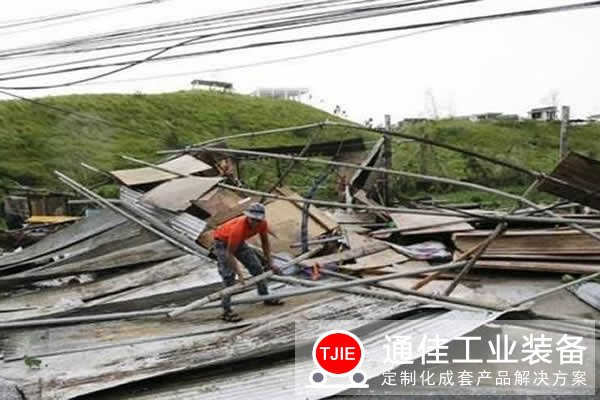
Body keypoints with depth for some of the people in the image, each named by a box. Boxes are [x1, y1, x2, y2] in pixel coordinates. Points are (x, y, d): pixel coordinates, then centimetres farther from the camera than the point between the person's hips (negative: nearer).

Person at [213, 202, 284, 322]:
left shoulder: (263, 223, -22)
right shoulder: (239, 228, -41)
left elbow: (265, 242, -3)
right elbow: (229, 253, -34)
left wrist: (270, 263, 0)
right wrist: (240, 274, -35)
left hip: (239, 241, 7)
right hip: (223, 242, -7)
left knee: (256, 267, 8)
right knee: (229, 276, -16)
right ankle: (226, 311, -13)